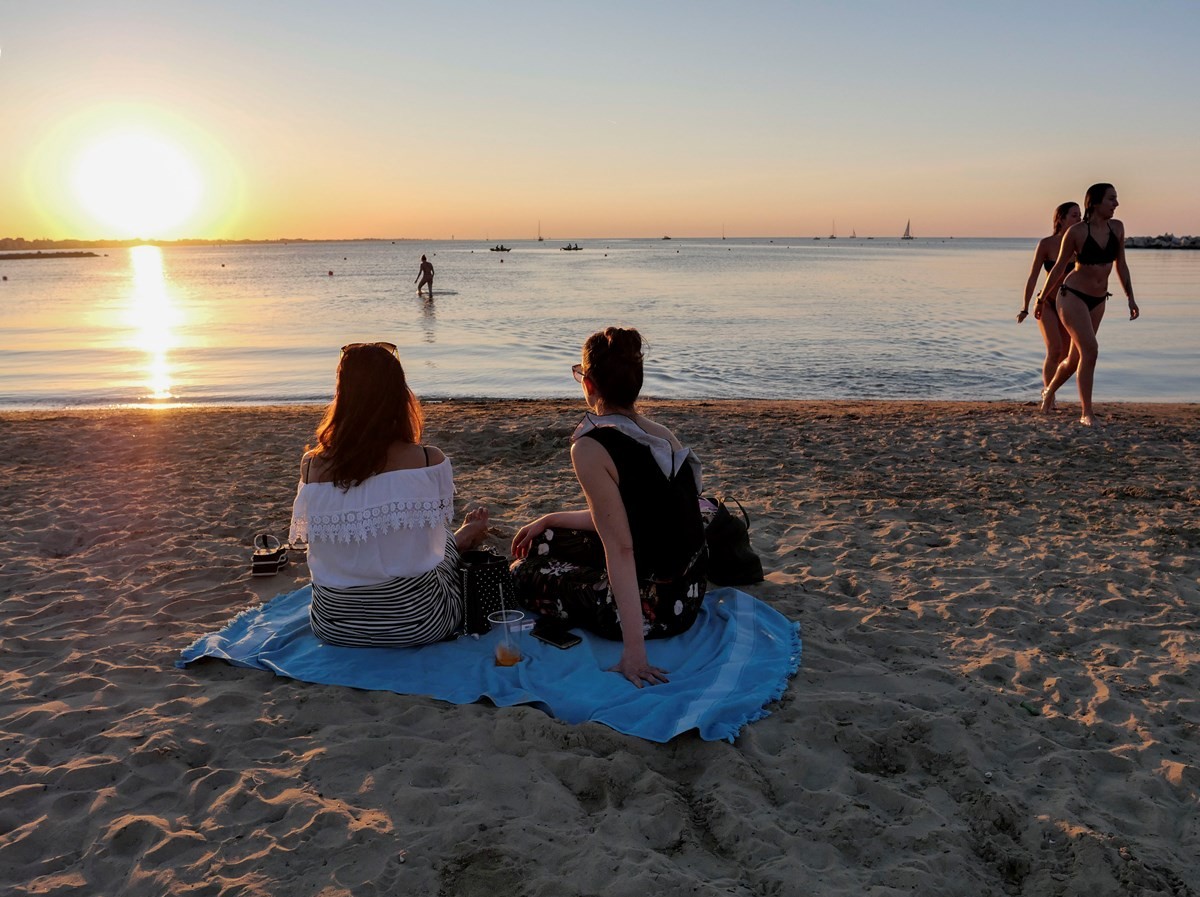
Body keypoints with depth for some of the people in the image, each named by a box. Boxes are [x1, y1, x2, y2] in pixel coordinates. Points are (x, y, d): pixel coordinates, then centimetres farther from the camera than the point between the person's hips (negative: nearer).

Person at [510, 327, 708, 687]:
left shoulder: (590, 449, -22)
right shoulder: (664, 435, 2)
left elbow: (621, 549, -26)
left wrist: (633, 650, -25)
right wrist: (548, 521, 22)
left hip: (652, 609, -8)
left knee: (521, 575, 16)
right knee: (543, 542, 23)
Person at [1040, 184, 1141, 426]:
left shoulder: (1117, 228, 1)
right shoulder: (1076, 232, -13)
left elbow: (1121, 265, 10)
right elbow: (1059, 267, -3)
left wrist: (1130, 299, 7)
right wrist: (1041, 299, 5)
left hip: (1098, 301, 6)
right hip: (1072, 297, -6)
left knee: (1076, 357, 13)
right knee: (1090, 350, -19)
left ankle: (1050, 391, 41)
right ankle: (1086, 413, -11)